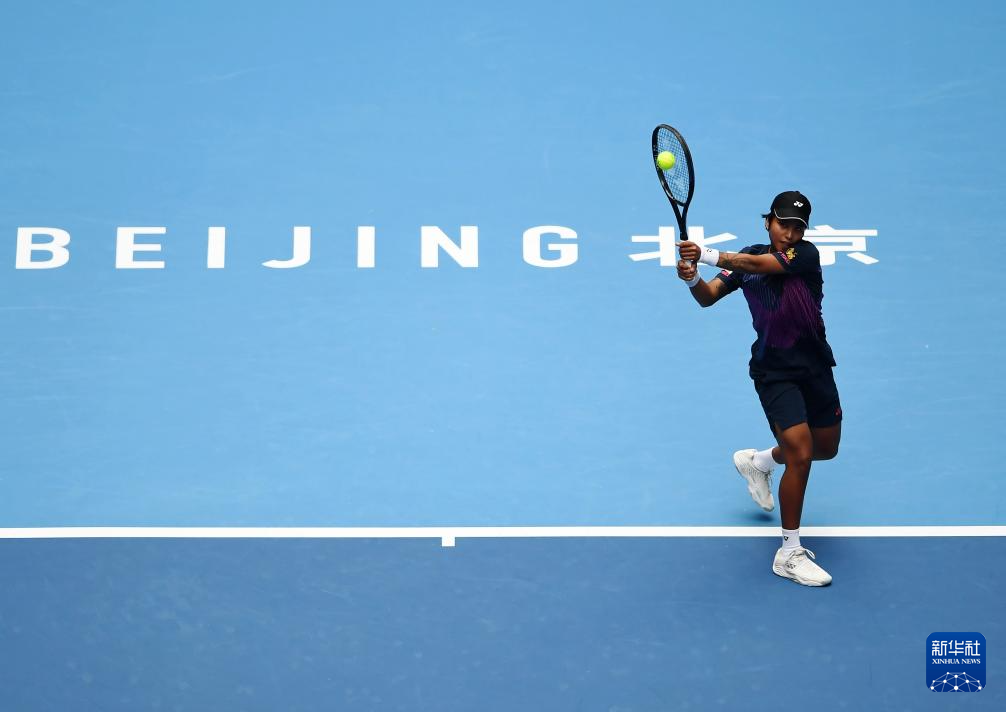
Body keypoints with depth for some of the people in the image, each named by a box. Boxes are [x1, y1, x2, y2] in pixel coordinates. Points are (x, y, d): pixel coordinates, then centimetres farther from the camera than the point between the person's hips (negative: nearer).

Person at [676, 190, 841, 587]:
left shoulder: (806, 255, -12)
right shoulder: (747, 258, -4)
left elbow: (756, 264, -29)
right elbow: (708, 297, -13)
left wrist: (706, 255, -41)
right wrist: (692, 278, -35)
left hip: (816, 367, 3)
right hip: (774, 372, -3)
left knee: (826, 448, 19)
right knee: (801, 454, -16)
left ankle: (756, 462, 47)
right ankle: (789, 554, -5)